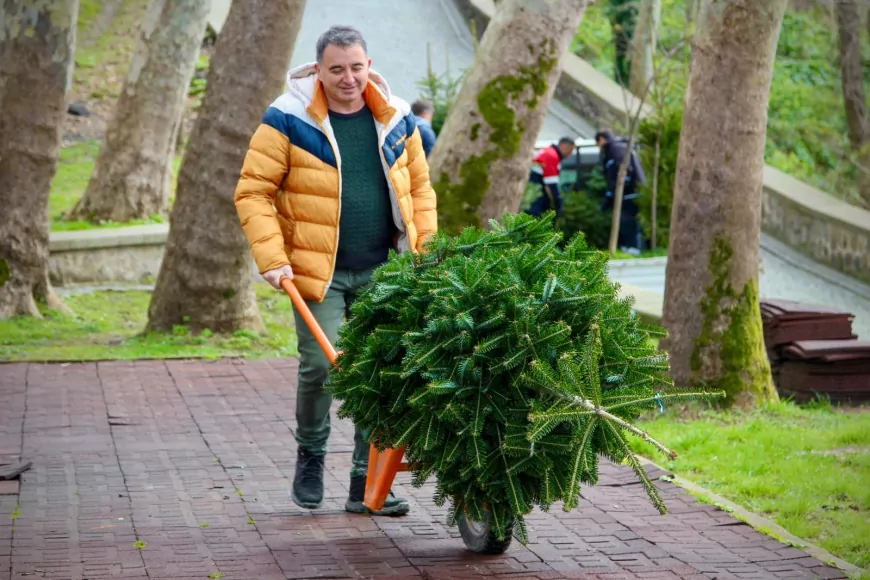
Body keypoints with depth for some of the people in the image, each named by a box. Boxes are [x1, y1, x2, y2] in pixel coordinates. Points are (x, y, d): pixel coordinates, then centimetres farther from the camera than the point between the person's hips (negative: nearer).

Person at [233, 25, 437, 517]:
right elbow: (254, 192, -5)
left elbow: (419, 188, 15)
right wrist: (273, 258, -14)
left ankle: (367, 484, 13)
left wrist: (425, 253, 6)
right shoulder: (288, 120, -7)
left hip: (384, 273, 4)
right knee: (321, 365, -12)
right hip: (319, 272, -4)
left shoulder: (396, 119, 5)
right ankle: (311, 453, 18)